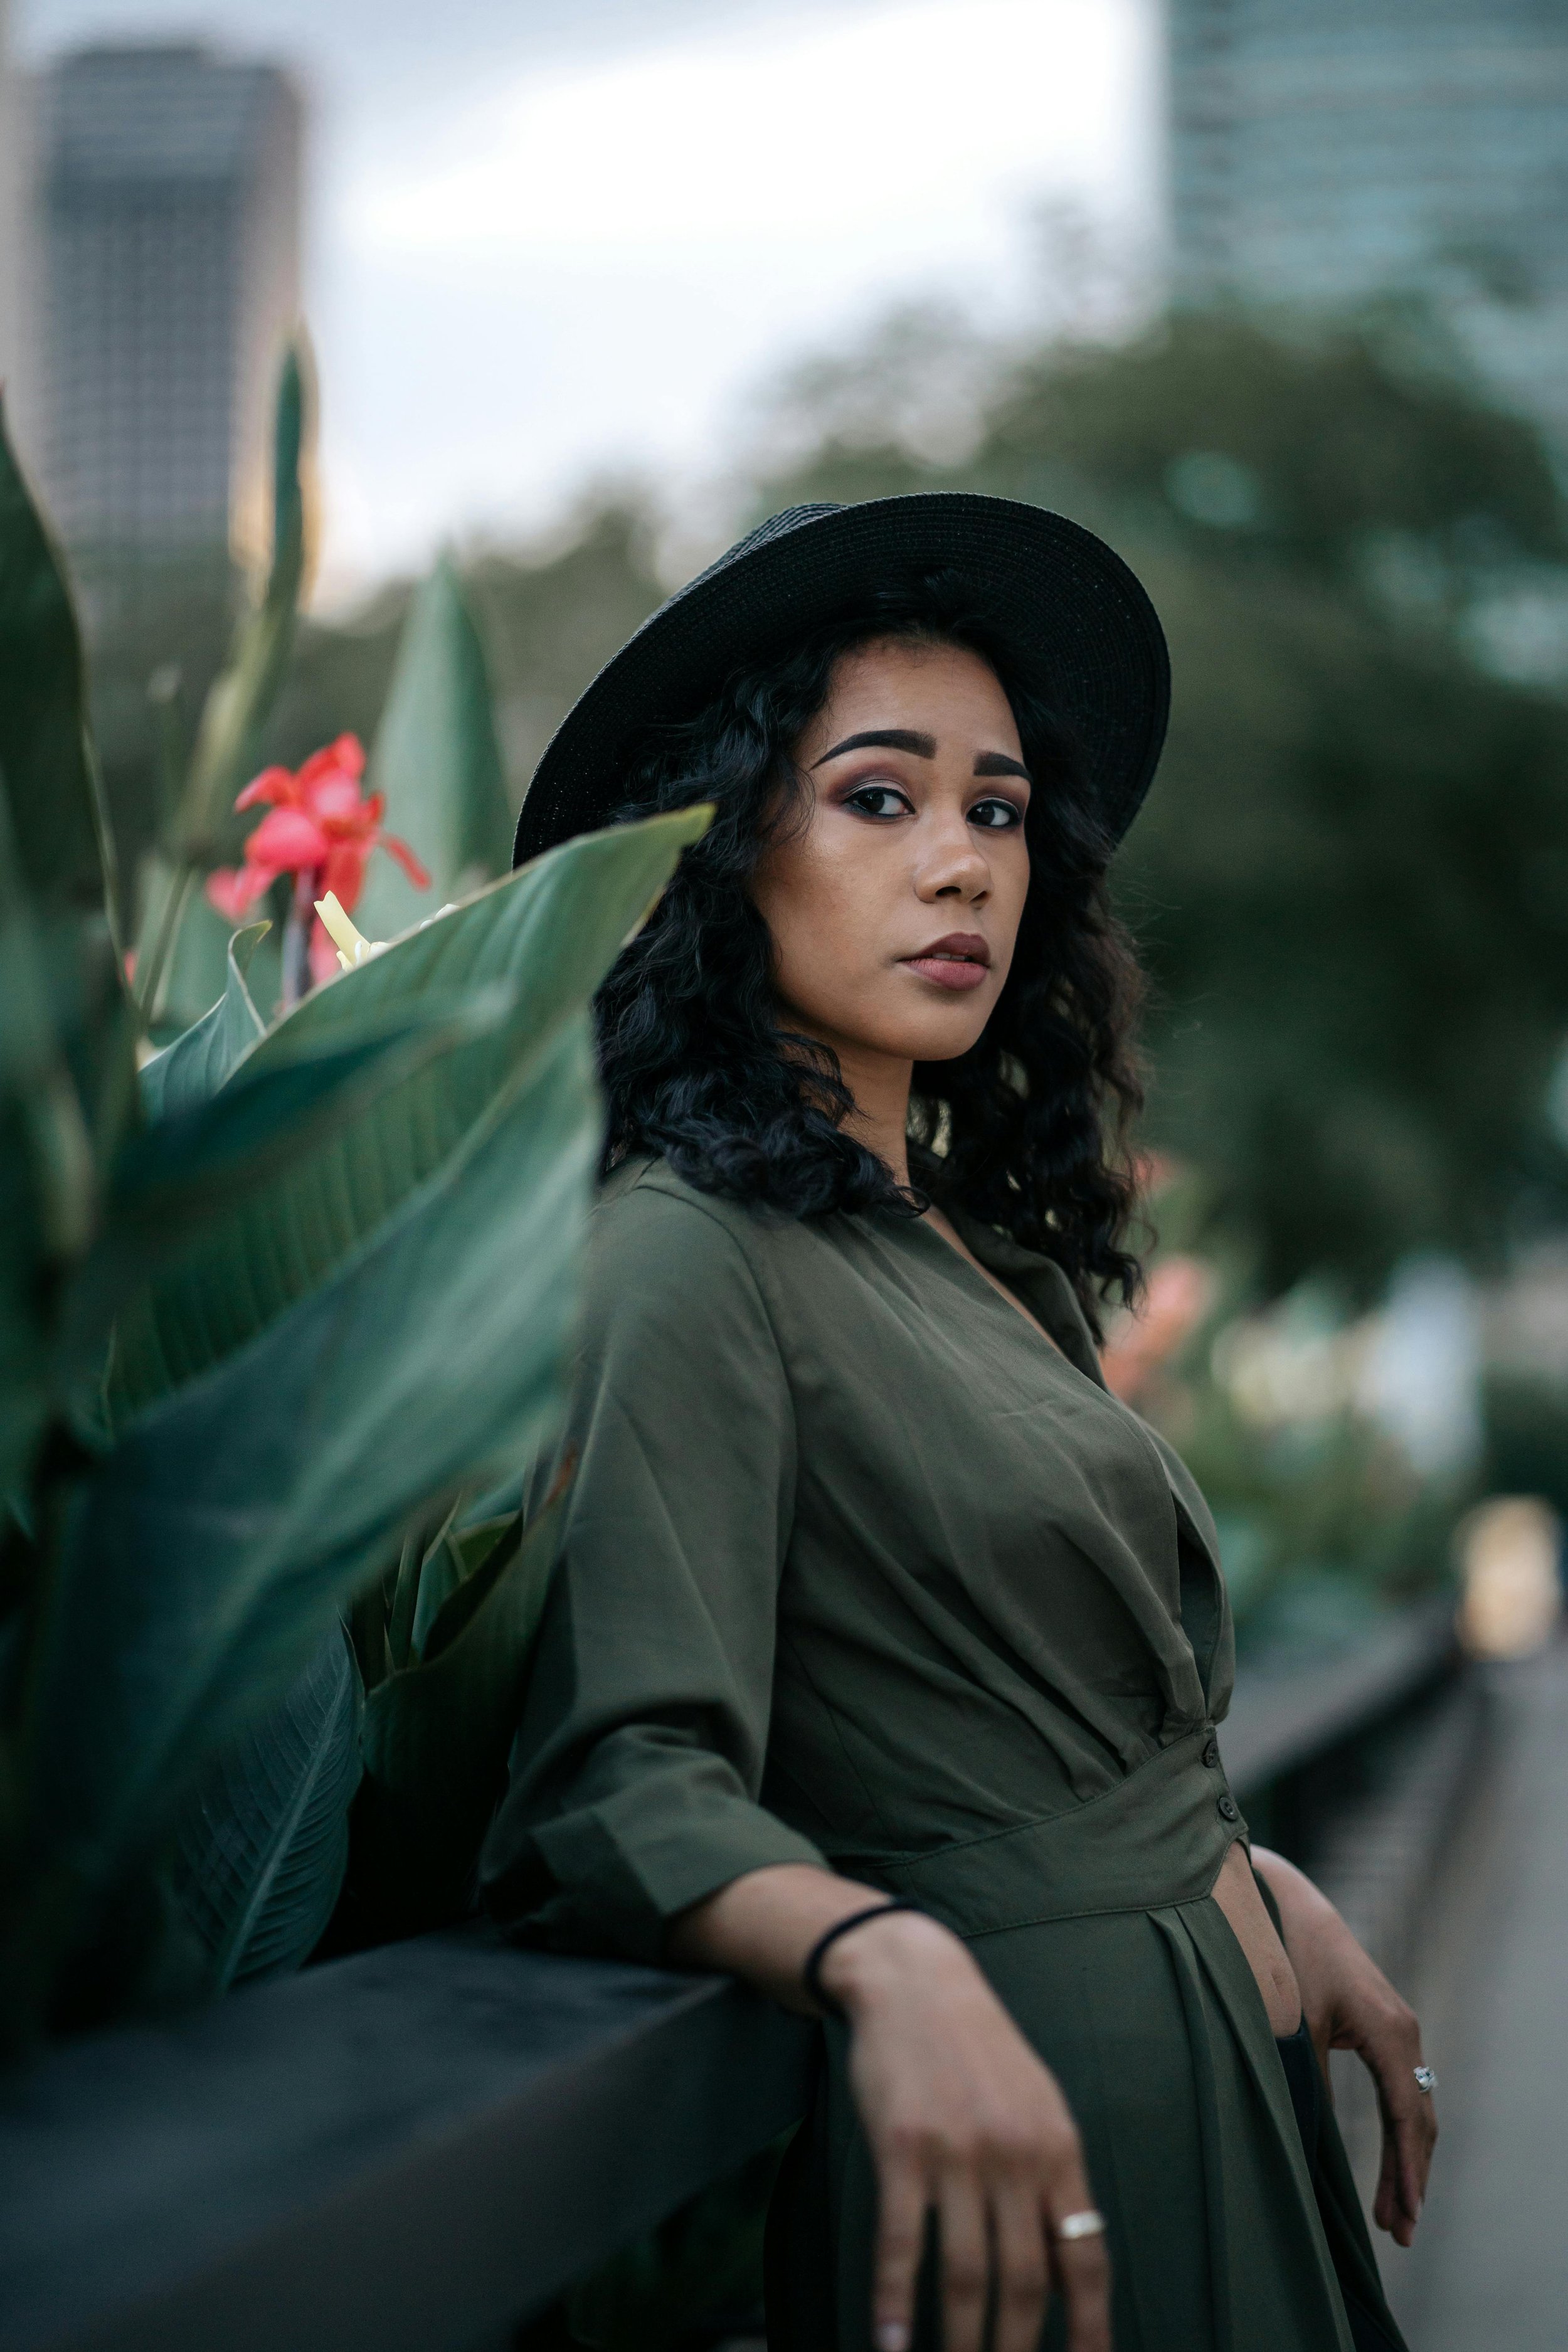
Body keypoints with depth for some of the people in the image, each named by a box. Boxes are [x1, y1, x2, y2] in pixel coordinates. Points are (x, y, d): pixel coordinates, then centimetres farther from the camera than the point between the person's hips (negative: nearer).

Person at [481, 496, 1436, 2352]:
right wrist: (893, 1965, -40)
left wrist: (1271, 1897, 10)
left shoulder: (994, 1247, 12)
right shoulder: (692, 1255, -15)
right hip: (1005, 2098, -9)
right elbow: (631, 1777, -25)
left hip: (1209, 2055, 9)